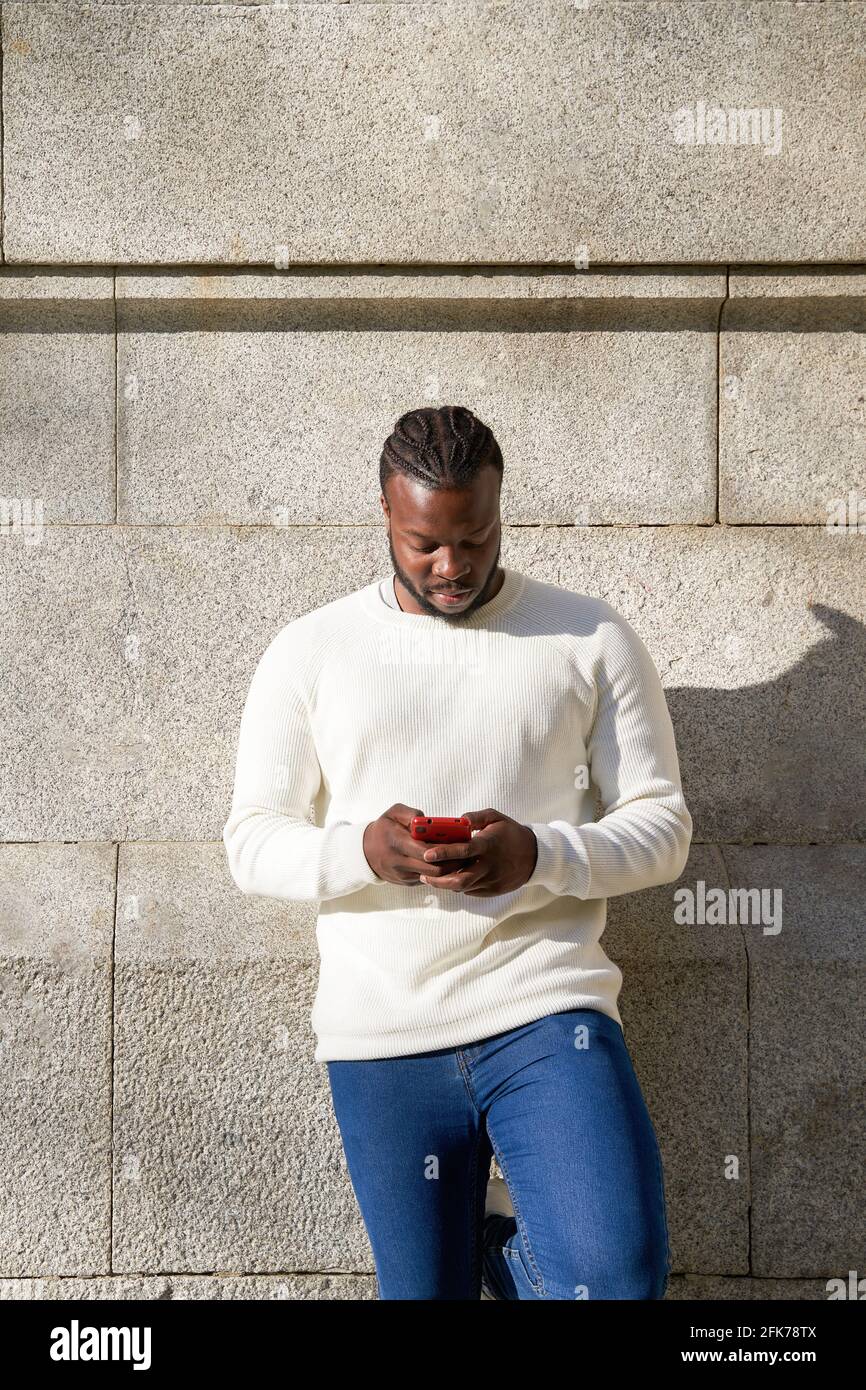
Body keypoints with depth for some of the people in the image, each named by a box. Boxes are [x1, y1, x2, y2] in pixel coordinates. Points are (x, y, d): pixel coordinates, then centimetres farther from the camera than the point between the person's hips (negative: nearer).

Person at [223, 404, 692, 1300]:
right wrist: (364, 851, -16)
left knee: (620, 1278, -15)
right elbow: (251, 843, 4)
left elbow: (662, 828, 3)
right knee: (422, 1287, 10)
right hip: (381, 1037, 1)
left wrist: (538, 855, -16)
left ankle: (509, 1234, 12)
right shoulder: (310, 650, 6)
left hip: (546, 1015, -1)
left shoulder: (589, 639, 4)